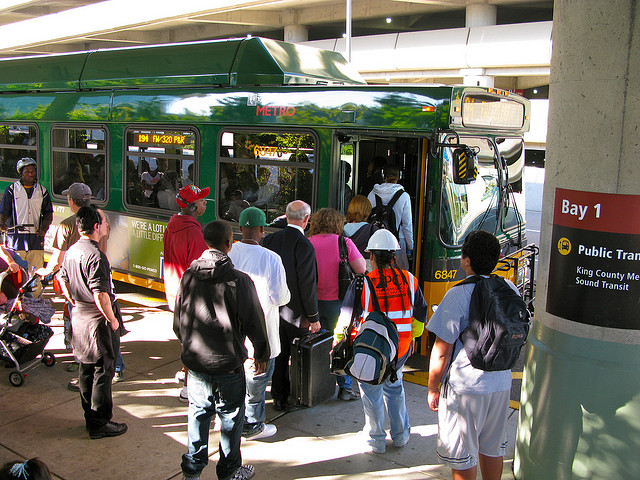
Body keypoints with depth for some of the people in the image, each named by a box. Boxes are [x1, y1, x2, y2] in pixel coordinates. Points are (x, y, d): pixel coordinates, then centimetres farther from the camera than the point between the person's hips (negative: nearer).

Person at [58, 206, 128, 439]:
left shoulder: (72, 251, 6)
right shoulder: (95, 255, -24)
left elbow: (63, 280, 17)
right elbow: (100, 295, -27)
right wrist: (112, 319, -15)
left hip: (79, 317, 9)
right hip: (98, 322, -9)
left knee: (86, 369, 18)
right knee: (103, 371, 1)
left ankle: (90, 416, 30)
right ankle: (100, 424, 10)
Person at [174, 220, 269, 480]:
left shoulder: (188, 276, -3)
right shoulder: (239, 280, -17)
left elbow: (178, 321, 7)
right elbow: (254, 322, -11)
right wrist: (262, 354, 5)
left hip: (195, 361, 4)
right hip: (227, 364, -4)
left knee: (198, 414, 20)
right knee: (231, 418, 14)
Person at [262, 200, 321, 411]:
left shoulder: (269, 240, -2)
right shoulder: (304, 246, -20)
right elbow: (307, 285, -19)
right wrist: (314, 317, -11)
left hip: (274, 309, 5)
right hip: (297, 311, -5)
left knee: (279, 355, 16)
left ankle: (279, 398, 24)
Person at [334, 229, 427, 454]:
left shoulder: (362, 284, -17)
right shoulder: (409, 280, -3)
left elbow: (346, 318, -12)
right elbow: (420, 315, 10)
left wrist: (337, 342, 3)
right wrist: (411, 338, 25)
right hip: (400, 350, 4)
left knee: (371, 391, 13)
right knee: (394, 387, 24)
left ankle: (377, 440, 24)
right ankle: (400, 435, 32)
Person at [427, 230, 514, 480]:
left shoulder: (458, 295, -19)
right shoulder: (509, 289, 0)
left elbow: (442, 352, -17)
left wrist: (433, 388, -5)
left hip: (466, 387, -6)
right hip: (501, 384, 6)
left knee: (463, 456, 9)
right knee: (492, 449, 22)